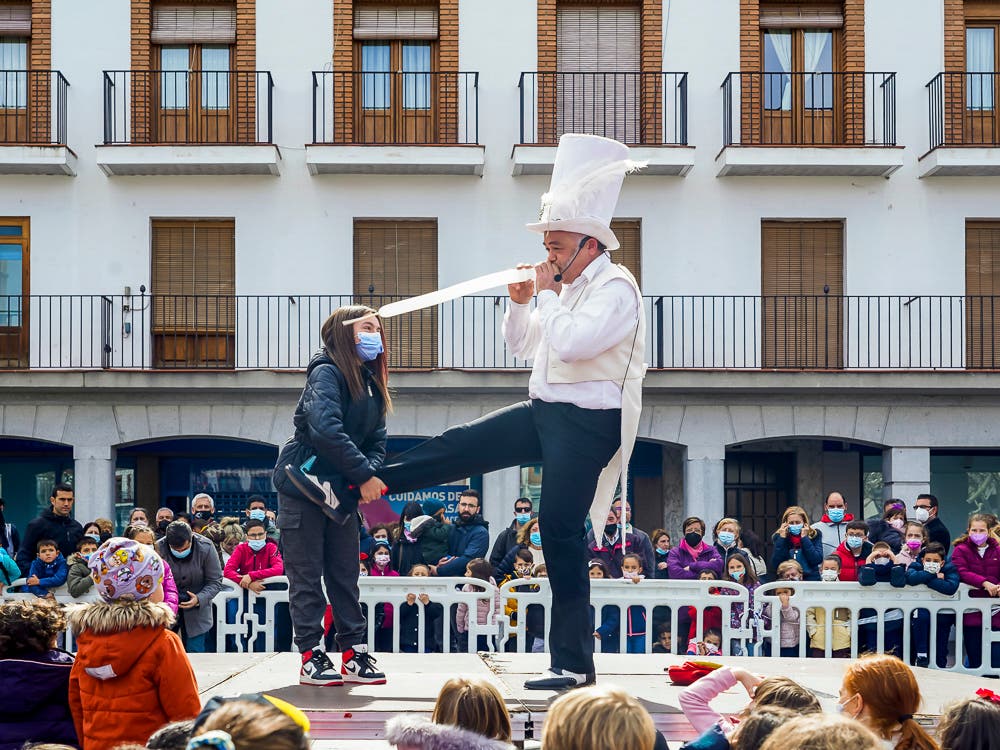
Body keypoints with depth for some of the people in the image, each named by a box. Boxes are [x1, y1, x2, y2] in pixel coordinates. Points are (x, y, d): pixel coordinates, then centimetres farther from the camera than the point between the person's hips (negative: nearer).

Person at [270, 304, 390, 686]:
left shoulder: (372, 386, 11)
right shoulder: (326, 374, -13)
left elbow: (377, 443, 7)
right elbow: (325, 429, -29)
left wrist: (370, 473, -15)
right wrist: (364, 474, -28)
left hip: (342, 491, 7)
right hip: (303, 486, -7)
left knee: (345, 574, 8)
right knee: (306, 576, -2)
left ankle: (354, 654, 12)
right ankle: (312, 657, 1)